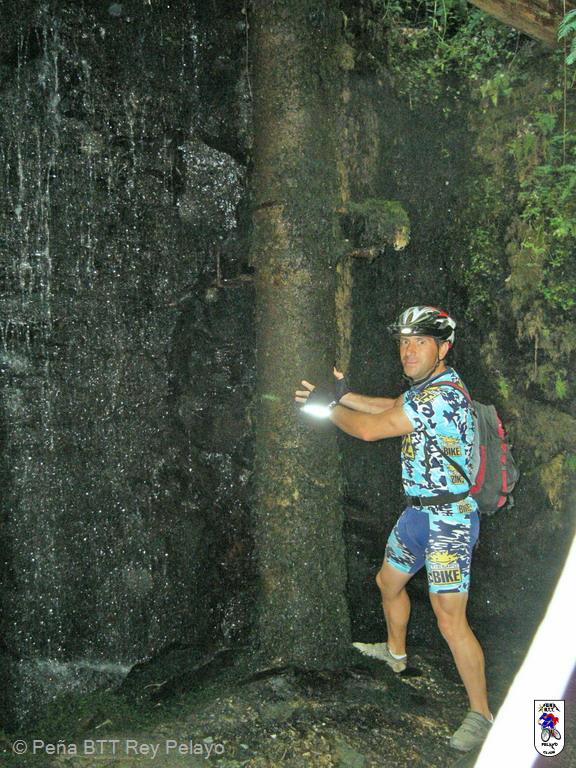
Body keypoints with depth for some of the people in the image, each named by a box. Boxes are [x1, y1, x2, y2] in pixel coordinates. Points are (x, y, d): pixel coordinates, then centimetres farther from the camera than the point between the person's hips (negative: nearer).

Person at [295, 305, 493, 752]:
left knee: (451, 621, -9)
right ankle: (396, 652, 50)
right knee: (388, 582, 25)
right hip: (417, 513, 10)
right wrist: (343, 395, 5)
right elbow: (392, 408, 18)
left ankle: (481, 715, 8)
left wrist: (326, 406, -6)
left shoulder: (444, 394, -25)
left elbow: (370, 429, -22)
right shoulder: (427, 387, 7)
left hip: (448, 520, -10)